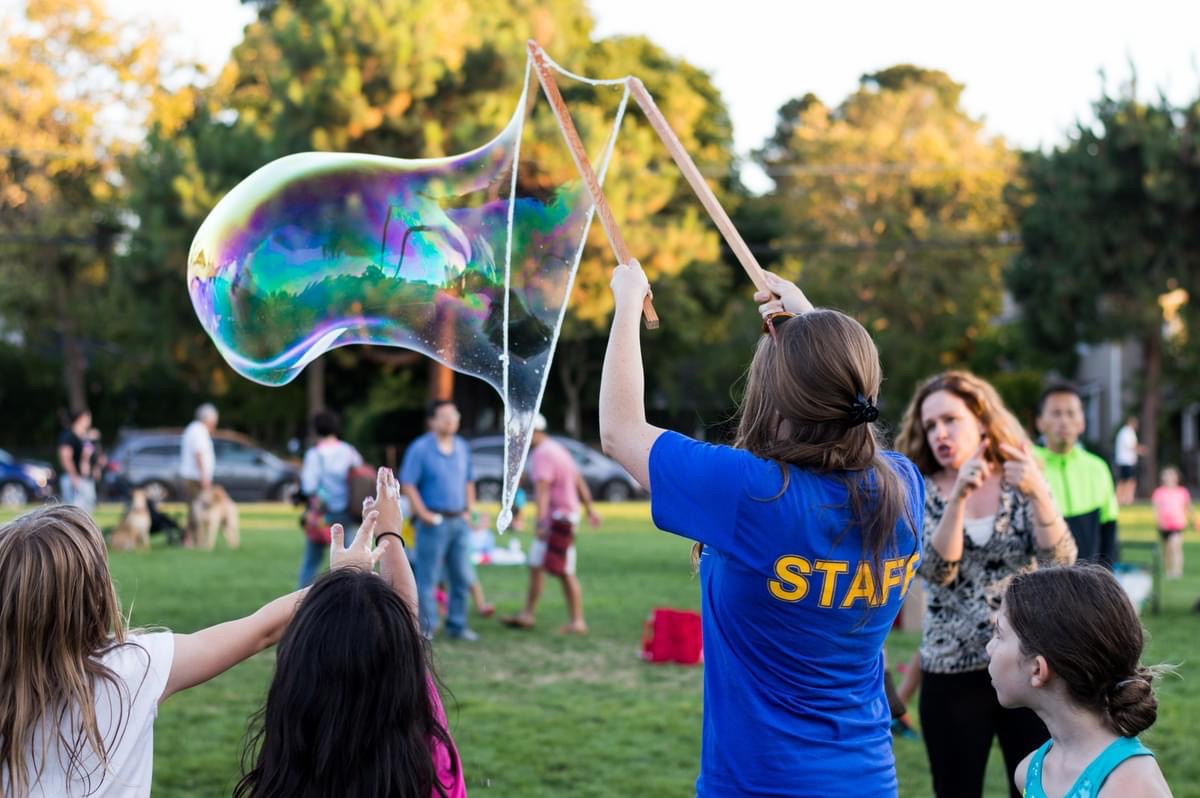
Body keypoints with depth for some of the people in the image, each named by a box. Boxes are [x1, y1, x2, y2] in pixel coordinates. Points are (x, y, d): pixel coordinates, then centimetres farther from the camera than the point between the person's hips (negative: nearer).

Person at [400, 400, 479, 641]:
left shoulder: (462, 447, 11)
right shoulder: (420, 449, -8)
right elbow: (407, 484, -10)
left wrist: (469, 509, 8)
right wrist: (424, 514, -15)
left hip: (459, 521, 6)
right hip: (434, 522, -6)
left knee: (463, 577, 10)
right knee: (428, 578, -2)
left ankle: (457, 626, 21)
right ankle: (426, 628, 6)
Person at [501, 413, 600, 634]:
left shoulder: (542, 454, -16)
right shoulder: (556, 448, 16)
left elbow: (543, 489, -28)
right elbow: (579, 481, 21)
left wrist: (541, 522, -36)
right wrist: (589, 508, 28)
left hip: (558, 518, -10)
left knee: (565, 573, -5)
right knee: (536, 565, 12)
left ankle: (577, 622, 0)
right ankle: (527, 615, 17)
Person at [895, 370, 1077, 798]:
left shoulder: (1022, 483, 1)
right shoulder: (919, 494, -1)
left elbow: (1060, 560, -12)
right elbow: (936, 570, -16)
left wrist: (1037, 493, -27)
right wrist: (959, 497, -28)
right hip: (951, 673, 0)